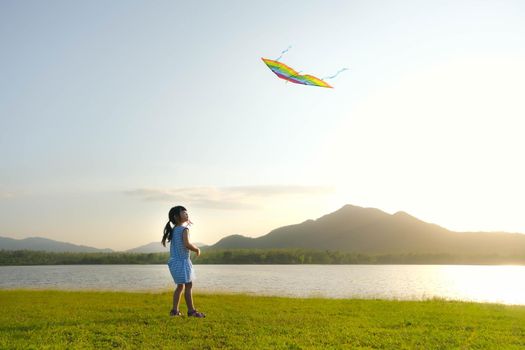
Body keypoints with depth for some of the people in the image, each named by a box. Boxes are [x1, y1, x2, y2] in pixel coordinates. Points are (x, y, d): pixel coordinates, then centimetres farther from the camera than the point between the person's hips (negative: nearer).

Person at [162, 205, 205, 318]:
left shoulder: (173, 230, 10)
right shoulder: (184, 229, -15)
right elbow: (186, 244, -28)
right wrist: (197, 249, -9)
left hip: (174, 261, 9)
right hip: (182, 261, -9)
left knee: (180, 286, 17)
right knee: (188, 285, -4)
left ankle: (175, 310, 19)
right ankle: (191, 310, -1)